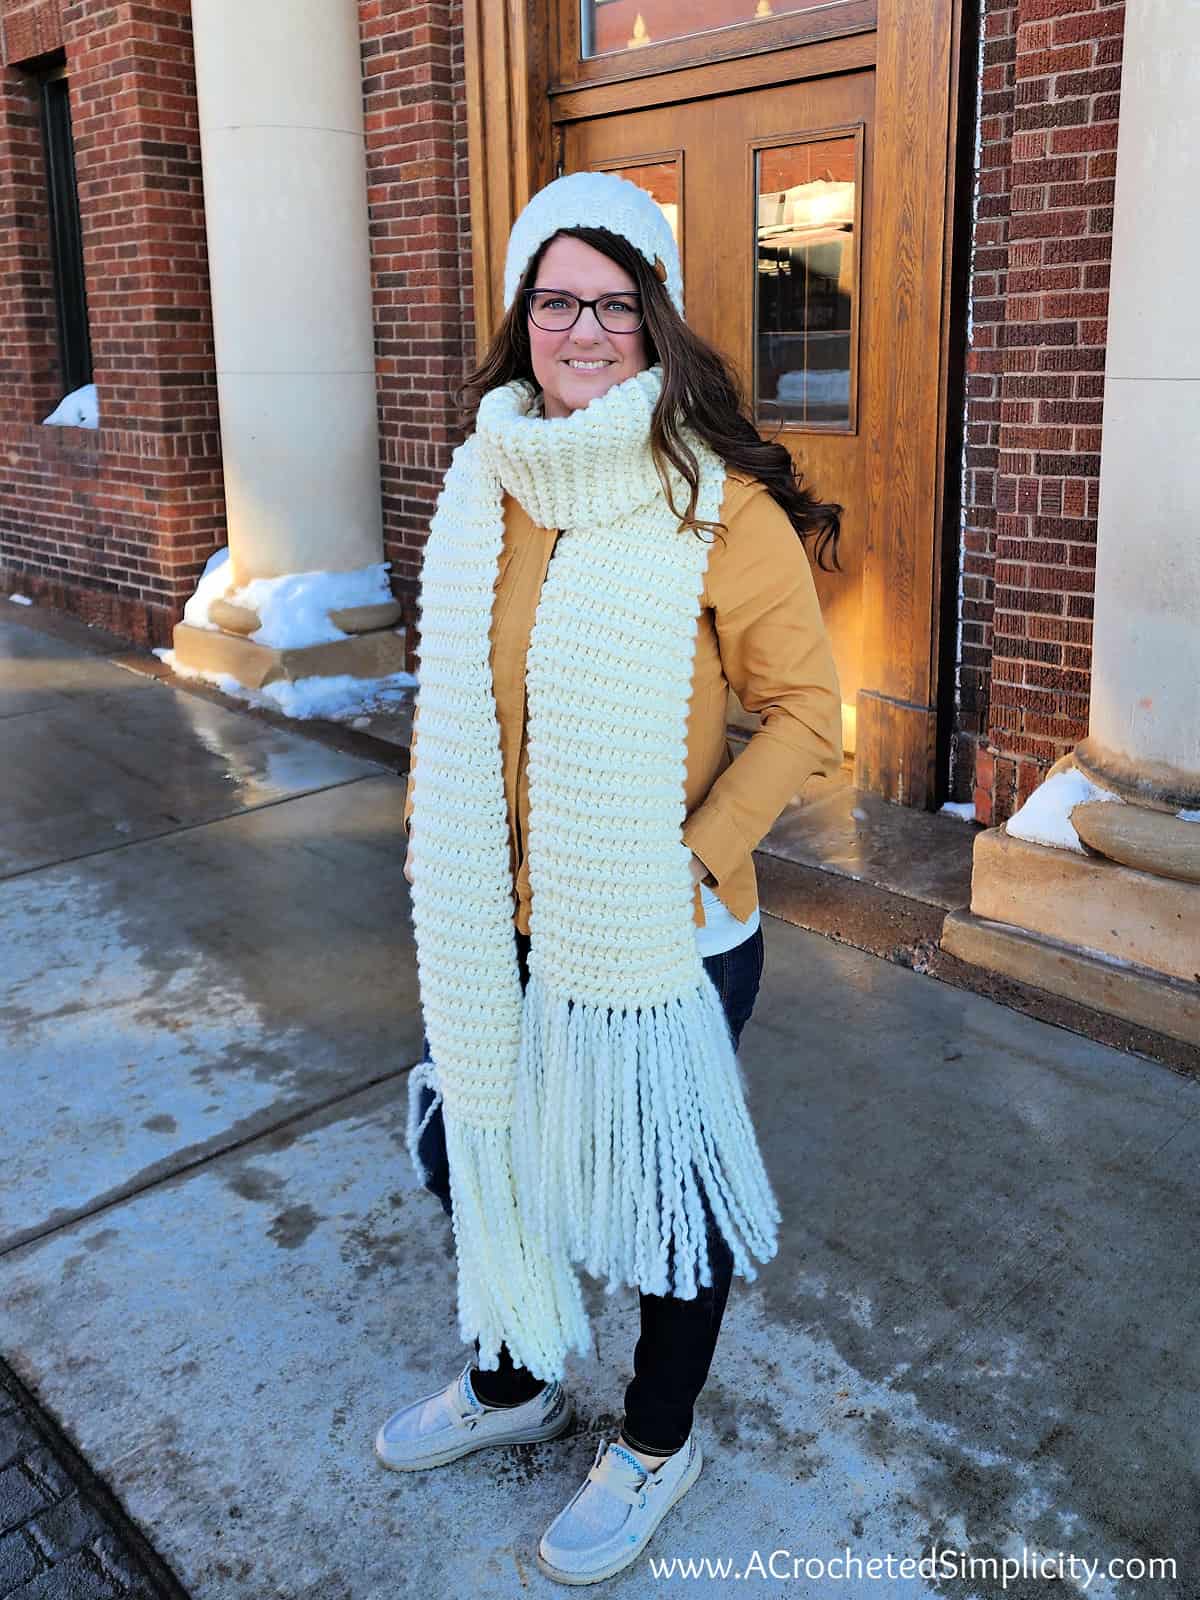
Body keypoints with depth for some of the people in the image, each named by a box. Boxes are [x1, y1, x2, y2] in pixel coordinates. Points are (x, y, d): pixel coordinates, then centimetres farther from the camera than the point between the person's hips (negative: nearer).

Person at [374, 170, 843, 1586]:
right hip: (496, 927, 6)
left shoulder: (719, 504, -14)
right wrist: (436, 852, 10)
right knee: (476, 1148, 22)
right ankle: (510, 1384, 51)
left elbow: (803, 711, -11)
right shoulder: (484, 486, 3)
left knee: (667, 1191, 13)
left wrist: (696, 854, -18)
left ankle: (656, 1442, 42)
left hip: (661, 936, -5)